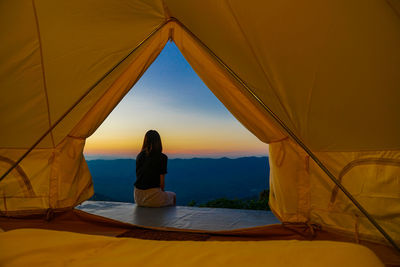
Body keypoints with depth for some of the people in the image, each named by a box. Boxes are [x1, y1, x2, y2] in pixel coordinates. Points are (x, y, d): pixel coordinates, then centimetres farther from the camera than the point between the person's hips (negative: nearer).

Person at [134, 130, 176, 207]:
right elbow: (162, 182, -11)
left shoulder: (139, 156, 6)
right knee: (173, 195, 27)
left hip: (138, 197, 6)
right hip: (153, 197, -6)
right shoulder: (162, 157, -11)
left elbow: (138, 176, 13)